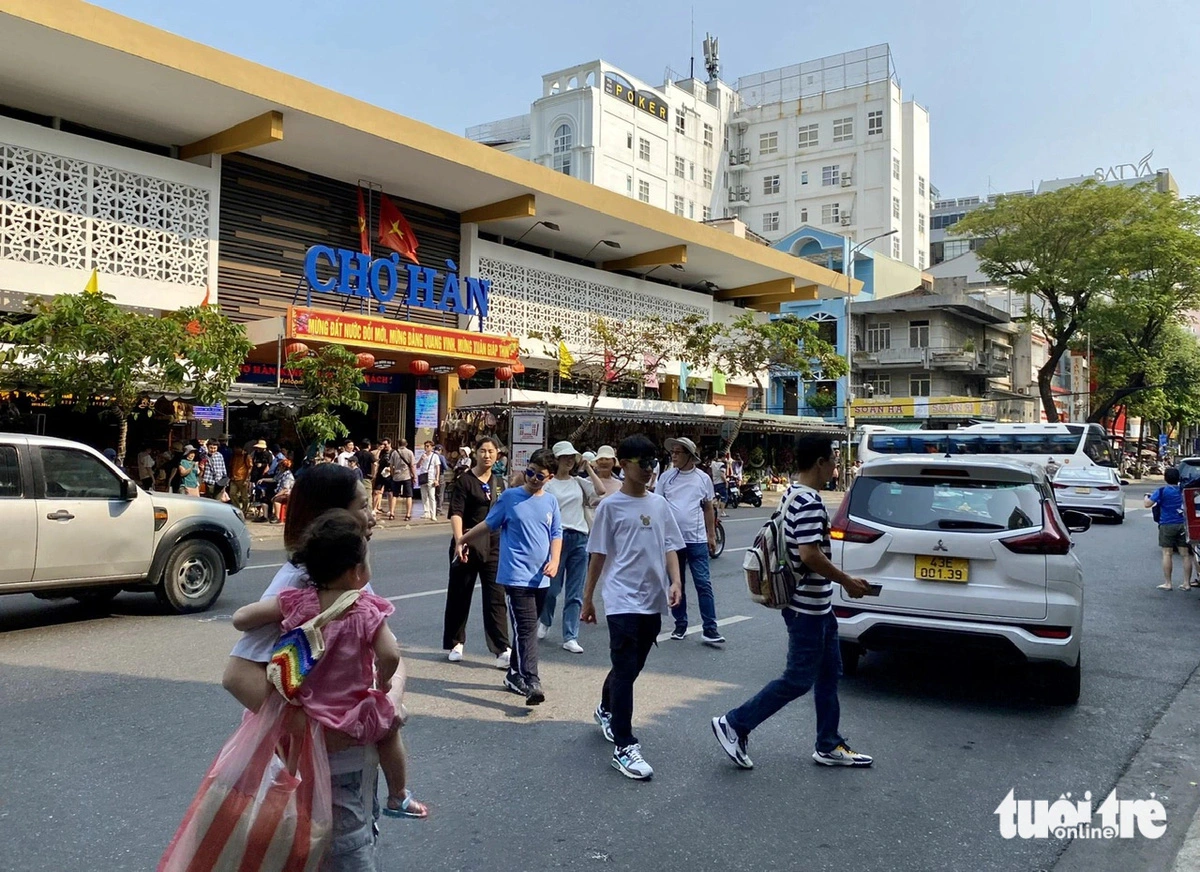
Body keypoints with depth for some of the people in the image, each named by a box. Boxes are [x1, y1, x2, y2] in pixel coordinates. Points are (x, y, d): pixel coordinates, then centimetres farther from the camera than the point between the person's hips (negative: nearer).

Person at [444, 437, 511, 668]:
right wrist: (459, 541, -26)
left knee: (496, 597, -1)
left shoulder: (498, 482, 11)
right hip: (468, 544, -4)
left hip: (494, 545, 4)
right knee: (460, 595, 8)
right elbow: (456, 513, -14)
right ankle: (455, 643, 24)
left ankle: (502, 648, -3)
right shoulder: (465, 480, -5)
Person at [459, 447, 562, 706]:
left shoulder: (551, 502, 8)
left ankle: (515, 674, 28)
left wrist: (554, 561, -6)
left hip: (541, 578, 5)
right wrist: (464, 540, 13)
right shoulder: (510, 497, -2)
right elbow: (489, 524, 8)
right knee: (526, 628, -14)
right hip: (517, 575, -4)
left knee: (527, 628, 14)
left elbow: (556, 534, 10)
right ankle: (531, 682, -19)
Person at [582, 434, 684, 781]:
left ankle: (606, 711, 43)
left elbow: (670, 546, 10)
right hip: (623, 600, -5)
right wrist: (587, 598, 3)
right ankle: (624, 747, -2)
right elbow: (599, 555, -1)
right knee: (625, 670, -7)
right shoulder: (610, 507, -4)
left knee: (632, 668, 18)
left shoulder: (660, 504, 9)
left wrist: (675, 581, -6)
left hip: (654, 601, 5)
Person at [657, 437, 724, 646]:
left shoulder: (703, 478, 1)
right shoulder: (666, 477, 1)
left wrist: (712, 535, 9)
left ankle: (710, 630, -1)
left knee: (704, 584, -4)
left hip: (697, 540, -1)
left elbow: (708, 509, 9)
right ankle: (680, 625, 25)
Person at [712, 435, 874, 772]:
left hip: (816, 605, 10)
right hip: (807, 607, -10)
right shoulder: (808, 502, -22)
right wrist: (847, 581, -17)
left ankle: (829, 745, 25)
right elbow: (810, 554, -28)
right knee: (799, 679, -1)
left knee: (829, 674, 15)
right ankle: (734, 724, 7)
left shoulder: (793, 494, 10)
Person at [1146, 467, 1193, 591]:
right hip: (1183, 525, 4)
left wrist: (1147, 496, 7)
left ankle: (1167, 583, 2)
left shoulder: (1162, 491, -9)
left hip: (1167, 525, -4)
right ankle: (1187, 583, 10)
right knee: (1186, 554, 7)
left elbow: (1148, 504, -13)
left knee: (1167, 554, 1)